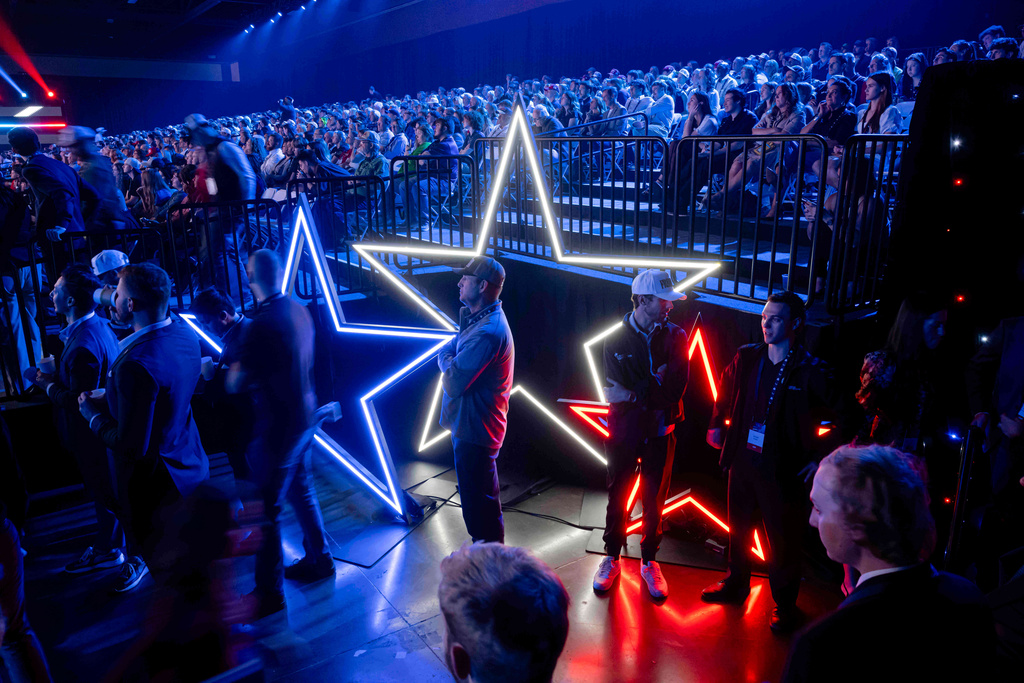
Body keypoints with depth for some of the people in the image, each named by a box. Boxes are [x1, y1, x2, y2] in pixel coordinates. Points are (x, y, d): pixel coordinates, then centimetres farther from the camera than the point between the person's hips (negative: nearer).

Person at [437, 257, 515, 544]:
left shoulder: (488, 332, -27)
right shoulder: (479, 320, 9)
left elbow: (452, 383, -27)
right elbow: (445, 351, 14)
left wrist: (447, 362, -9)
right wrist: (450, 360, -7)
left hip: (475, 431, -11)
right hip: (470, 424, 11)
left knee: (479, 502, 3)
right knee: (476, 496, 24)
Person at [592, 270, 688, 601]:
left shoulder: (674, 335, -4)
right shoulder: (615, 339, -8)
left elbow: (676, 388, -14)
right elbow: (616, 391, -16)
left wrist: (635, 392, -18)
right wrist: (659, 378, -14)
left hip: (660, 432, 1)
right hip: (624, 432, -1)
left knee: (654, 501, 13)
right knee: (617, 498, 13)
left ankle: (649, 561, 32)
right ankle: (611, 558, 33)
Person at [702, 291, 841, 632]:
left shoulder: (811, 371, -16)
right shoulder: (746, 357, -1)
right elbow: (726, 389, 19)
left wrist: (821, 459, -11)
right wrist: (717, 424, 16)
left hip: (782, 469, -5)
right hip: (742, 460, 5)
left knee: (783, 540, 9)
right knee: (738, 527, 21)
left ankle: (784, 604, 30)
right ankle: (736, 583, 43)